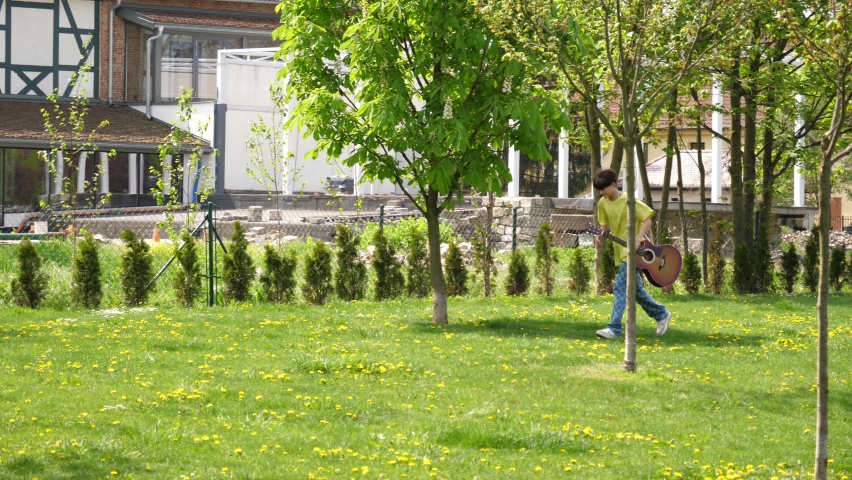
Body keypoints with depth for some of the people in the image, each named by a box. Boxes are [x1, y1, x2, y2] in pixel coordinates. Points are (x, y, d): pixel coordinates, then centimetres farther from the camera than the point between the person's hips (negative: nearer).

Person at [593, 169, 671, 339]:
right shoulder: (603, 203, 4)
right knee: (636, 289, 15)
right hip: (620, 251, 8)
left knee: (620, 288, -15)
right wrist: (601, 236, -7)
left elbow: (647, 220, -14)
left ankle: (614, 328, -17)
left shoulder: (628, 201, -16)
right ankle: (661, 314, 31)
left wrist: (637, 240, -25)